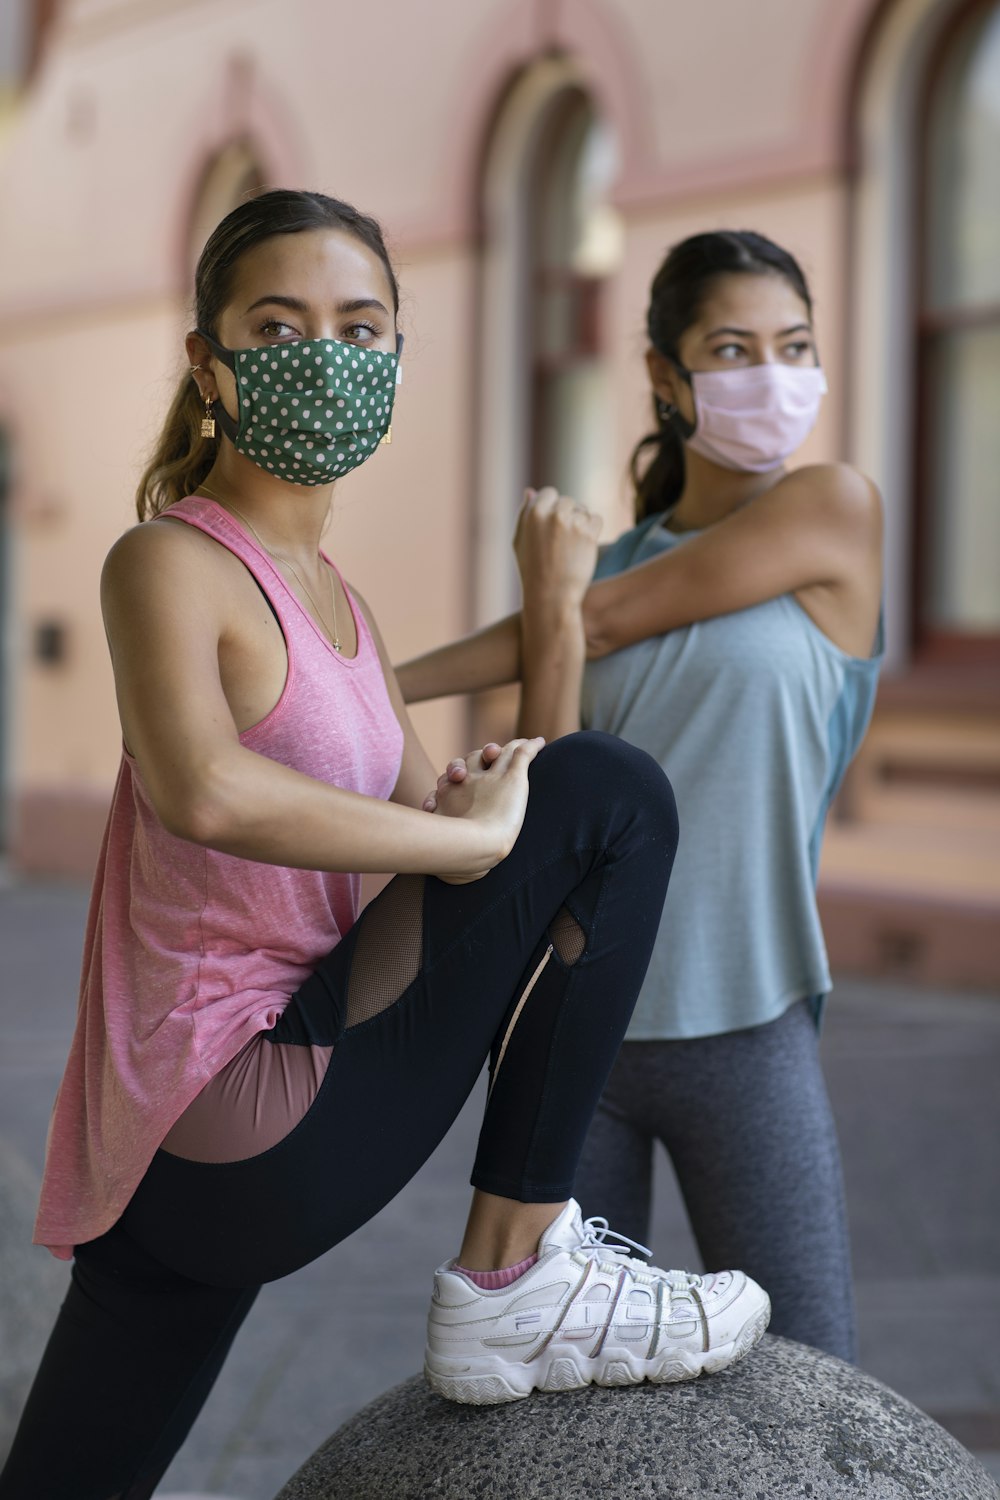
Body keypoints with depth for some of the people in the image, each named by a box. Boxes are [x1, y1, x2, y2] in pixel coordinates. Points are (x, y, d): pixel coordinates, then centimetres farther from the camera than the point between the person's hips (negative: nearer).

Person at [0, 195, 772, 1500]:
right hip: (258, 1136, -10)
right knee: (614, 792, -6)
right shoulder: (168, 564, -9)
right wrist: (471, 836, -21)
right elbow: (203, 791, -30)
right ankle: (515, 1284, -1)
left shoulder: (339, 607, 20)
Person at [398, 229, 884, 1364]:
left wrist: (370, 687, 0)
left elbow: (605, 621, -9)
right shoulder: (602, 564, 7)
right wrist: (550, 609, -14)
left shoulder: (837, 508, -5)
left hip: (743, 1034, -3)